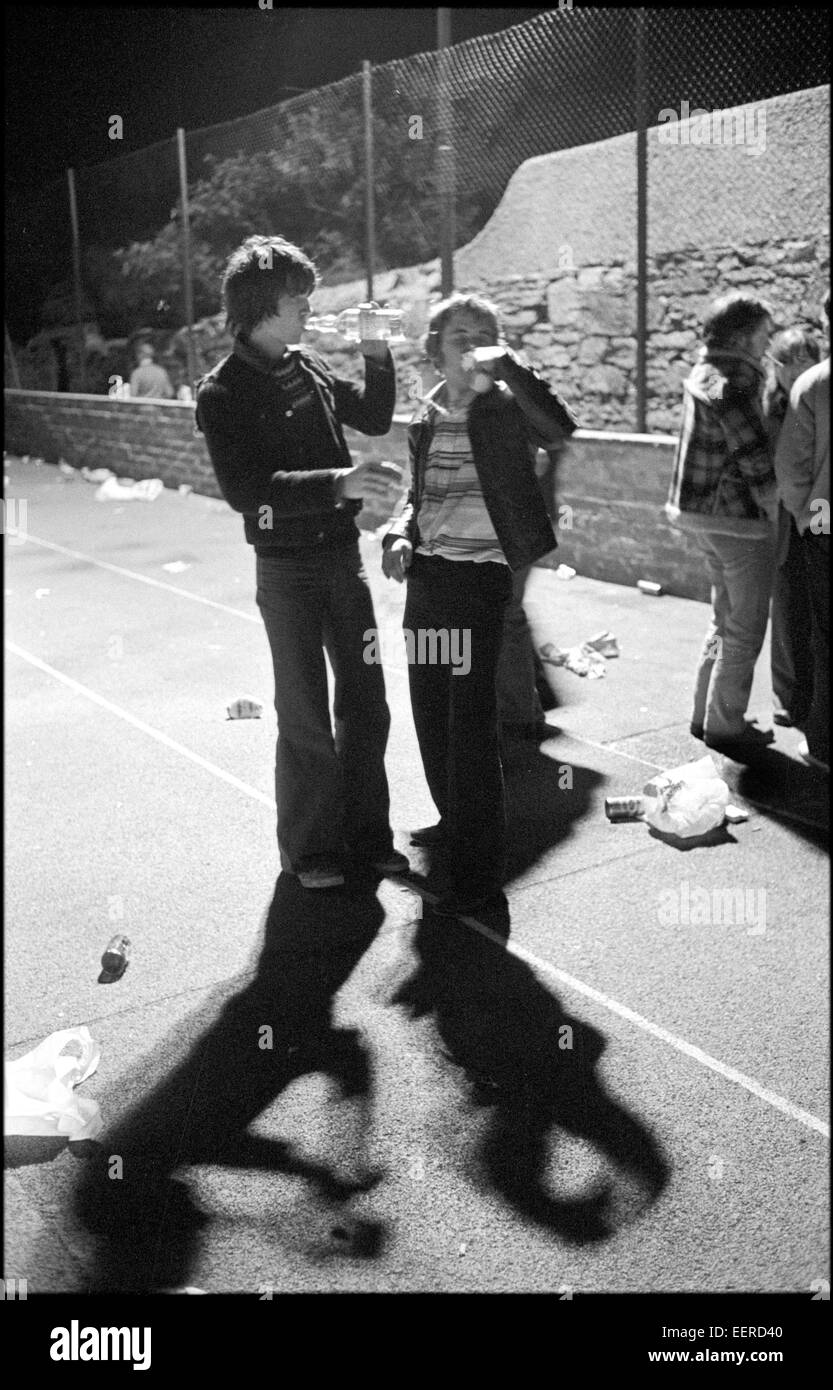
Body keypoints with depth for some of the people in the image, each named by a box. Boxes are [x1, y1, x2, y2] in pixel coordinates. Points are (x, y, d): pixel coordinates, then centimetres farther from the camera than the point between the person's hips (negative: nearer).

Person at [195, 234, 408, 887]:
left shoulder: (310, 366, 7)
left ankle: (366, 834, 25)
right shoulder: (223, 392, -11)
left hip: (342, 552, 6)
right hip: (286, 566, -6)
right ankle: (309, 849, 18)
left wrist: (378, 358, 3)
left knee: (365, 701, 11)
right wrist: (336, 482, -31)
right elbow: (245, 491, -22)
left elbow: (375, 418, 19)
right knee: (305, 717, 2)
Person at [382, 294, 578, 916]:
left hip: (481, 578, -7)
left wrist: (507, 365, -30)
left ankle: (483, 865, 5)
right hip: (426, 575, 7)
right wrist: (399, 536, 2)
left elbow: (560, 427, -29)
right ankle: (455, 820, 38)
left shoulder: (505, 407, -7)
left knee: (471, 718, -6)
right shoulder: (428, 417, 11)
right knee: (429, 708, 16)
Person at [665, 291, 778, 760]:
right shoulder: (734, 384, -18)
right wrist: (777, 515, -9)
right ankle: (725, 726, 11)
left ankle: (707, 714, 28)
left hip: (706, 513, 10)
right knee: (745, 630, 3)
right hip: (741, 519, -10)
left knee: (726, 620, 21)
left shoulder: (704, 375, 12)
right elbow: (758, 464, -20)